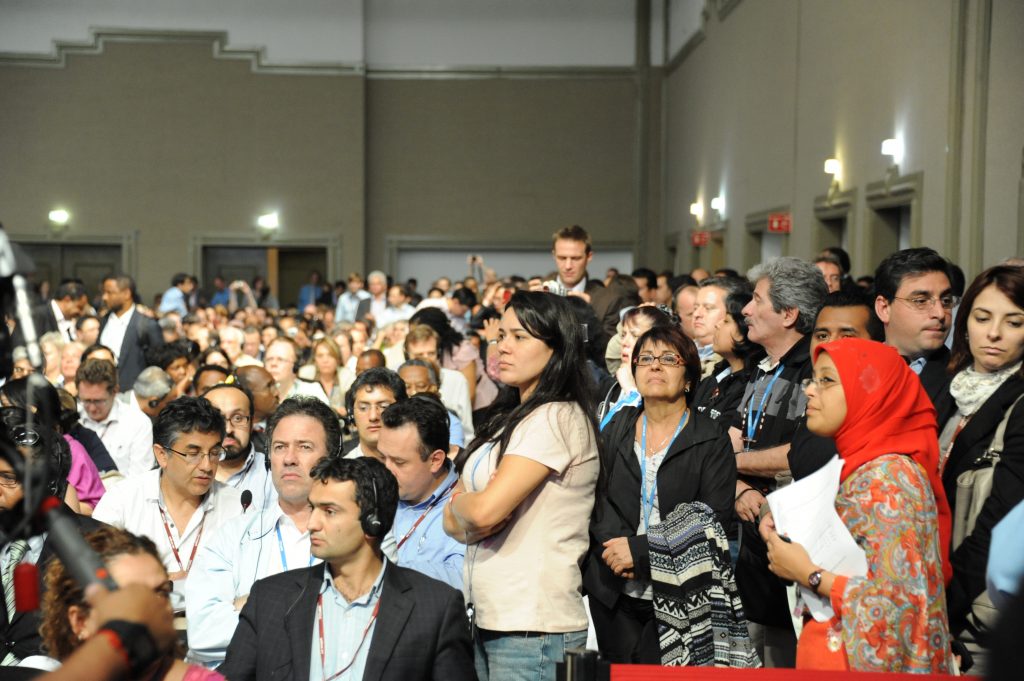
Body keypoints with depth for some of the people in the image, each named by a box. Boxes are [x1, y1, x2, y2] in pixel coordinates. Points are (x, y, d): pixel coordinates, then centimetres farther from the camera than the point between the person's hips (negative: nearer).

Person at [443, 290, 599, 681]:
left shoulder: (558, 418, -13)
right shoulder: (509, 418, 13)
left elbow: (485, 510, -21)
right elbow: (453, 523, 11)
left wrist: (461, 503, 0)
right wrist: (467, 513, -10)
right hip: (487, 621, 8)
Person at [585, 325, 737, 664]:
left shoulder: (712, 441, -2)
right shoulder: (616, 429, 11)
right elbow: (593, 495, 3)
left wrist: (639, 549, -15)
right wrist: (613, 545, -15)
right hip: (614, 594, 3)